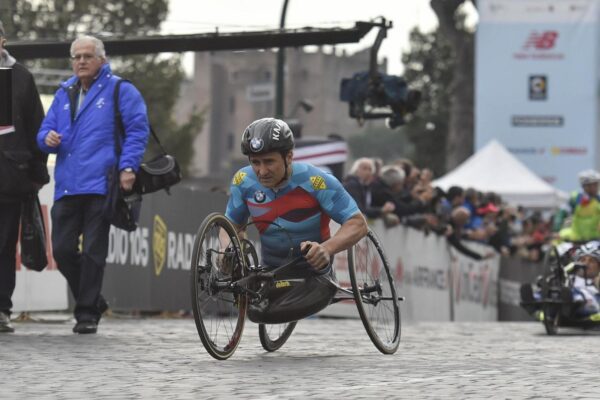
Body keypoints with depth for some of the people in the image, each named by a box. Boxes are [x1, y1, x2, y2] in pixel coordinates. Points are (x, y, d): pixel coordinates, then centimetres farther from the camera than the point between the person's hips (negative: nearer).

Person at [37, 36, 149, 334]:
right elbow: (46, 131, 20)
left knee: (92, 252, -4)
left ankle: (87, 312, 3)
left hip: (100, 186, -6)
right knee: (62, 250, 2)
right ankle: (90, 301, 21)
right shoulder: (64, 94, 19)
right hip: (67, 186, 6)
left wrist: (128, 166, -14)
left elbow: (138, 130, -4)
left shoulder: (119, 90, 2)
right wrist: (48, 138, -4)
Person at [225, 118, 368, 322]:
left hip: (312, 268, -4)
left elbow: (358, 223, -19)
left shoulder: (315, 181, -21)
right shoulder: (243, 181, -8)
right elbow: (232, 224, 8)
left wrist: (326, 249, -37)